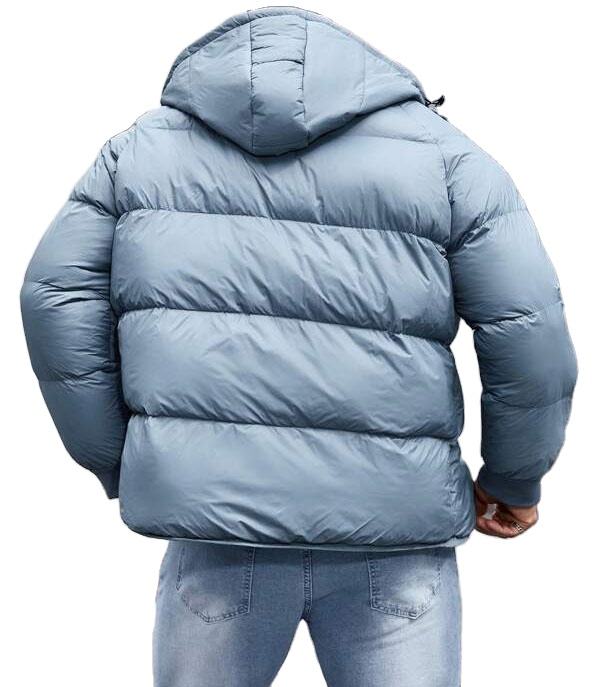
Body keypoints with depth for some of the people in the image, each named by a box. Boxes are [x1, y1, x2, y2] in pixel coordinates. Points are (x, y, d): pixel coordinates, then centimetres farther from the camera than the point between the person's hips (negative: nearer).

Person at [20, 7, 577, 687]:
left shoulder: (143, 146, 13)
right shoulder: (445, 154, 8)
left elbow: (56, 297, 7)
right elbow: (529, 329, 2)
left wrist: (119, 468, 12)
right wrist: (514, 483, 15)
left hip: (209, 504, 2)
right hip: (394, 536, -1)